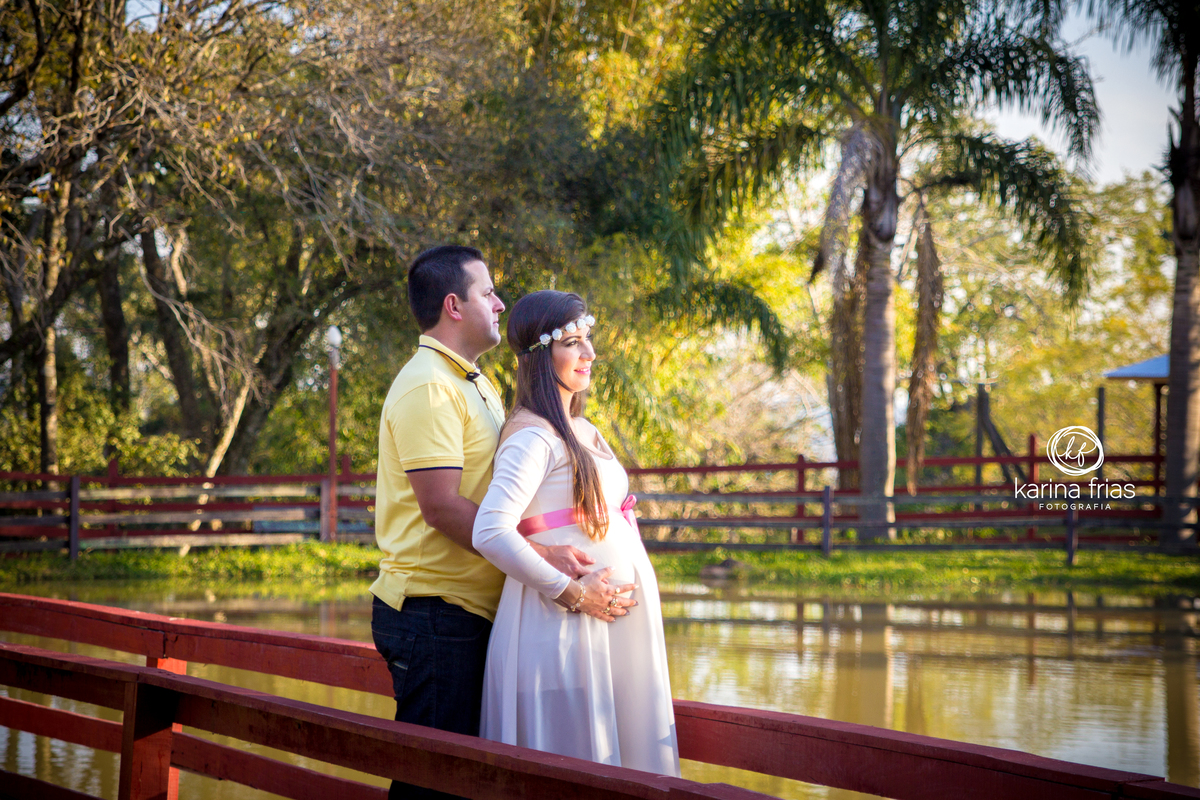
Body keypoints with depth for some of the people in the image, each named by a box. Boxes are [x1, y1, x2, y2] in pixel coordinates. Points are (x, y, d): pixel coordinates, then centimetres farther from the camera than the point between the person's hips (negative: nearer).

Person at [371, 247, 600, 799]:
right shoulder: (427, 388, -14)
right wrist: (536, 555, -24)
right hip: (435, 613, -10)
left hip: (471, 611, 10)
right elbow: (443, 508, -22)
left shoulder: (475, 385, 20)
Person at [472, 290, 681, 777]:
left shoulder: (583, 431, 15)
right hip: (565, 625, -9)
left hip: (615, 623, 9)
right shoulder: (533, 436, -13)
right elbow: (489, 533, -25)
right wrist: (572, 594, -19)